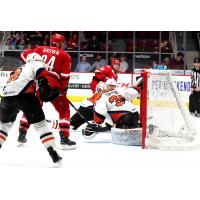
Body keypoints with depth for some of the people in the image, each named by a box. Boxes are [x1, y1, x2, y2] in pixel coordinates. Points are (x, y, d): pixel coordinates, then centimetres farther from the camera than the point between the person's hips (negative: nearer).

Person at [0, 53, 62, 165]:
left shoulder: (19, 70, 39)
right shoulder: (35, 63, 18)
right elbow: (41, 71, -4)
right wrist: (45, 85, -5)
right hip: (24, 94, -5)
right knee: (40, 123, 4)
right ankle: (54, 155, -1)